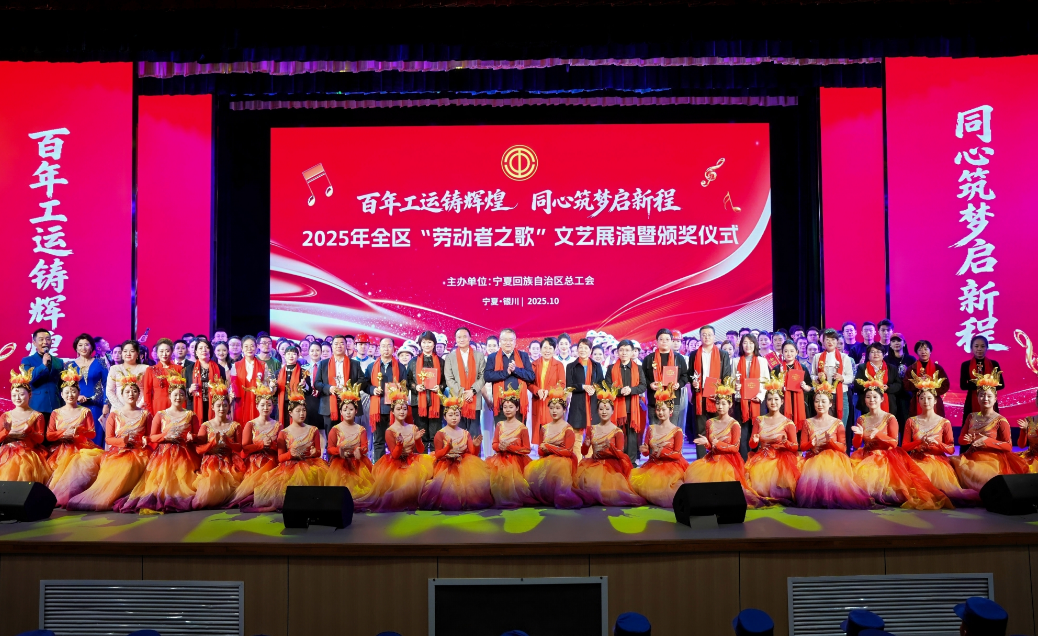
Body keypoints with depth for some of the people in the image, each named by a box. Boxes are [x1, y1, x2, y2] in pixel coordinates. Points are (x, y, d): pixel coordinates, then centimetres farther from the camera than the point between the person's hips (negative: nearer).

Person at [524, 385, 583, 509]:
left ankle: (560, 497, -21)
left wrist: (549, 447, -10)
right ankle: (544, 497, -11)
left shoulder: (568, 429, 0)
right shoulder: (544, 428, 14)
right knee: (531, 469, -25)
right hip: (547, 460, 4)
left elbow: (568, 452, -8)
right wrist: (543, 450, -10)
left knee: (557, 467, -38)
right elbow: (540, 451, 14)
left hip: (563, 460, -4)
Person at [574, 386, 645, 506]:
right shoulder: (591, 429, 10)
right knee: (586, 477, -27)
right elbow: (583, 452, 9)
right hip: (594, 464, 3)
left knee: (605, 481, -32)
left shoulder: (618, 432, -1)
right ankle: (590, 496, -2)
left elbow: (621, 455, -8)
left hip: (611, 466, -3)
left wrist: (611, 446, -28)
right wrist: (586, 444, -14)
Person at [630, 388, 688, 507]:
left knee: (671, 482, -36)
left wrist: (660, 451, -19)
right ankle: (652, 497, 2)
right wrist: (644, 450, -13)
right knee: (633, 478, -18)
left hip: (671, 467, -5)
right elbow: (646, 453, 10)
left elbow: (677, 454, -8)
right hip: (653, 466, 5)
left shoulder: (677, 431, -2)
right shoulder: (651, 429, 10)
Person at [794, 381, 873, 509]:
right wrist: (812, 443, -16)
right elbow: (802, 446, 6)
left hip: (833, 460, -1)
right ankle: (816, 499, -17)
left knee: (831, 474, -35)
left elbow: (843, 448, -1)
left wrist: (831, 441, -20)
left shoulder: (838, 423, 5)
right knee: (813, 475, -31)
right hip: (813, 460, 1)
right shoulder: (808, 423, 9)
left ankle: (832, 499, -21)